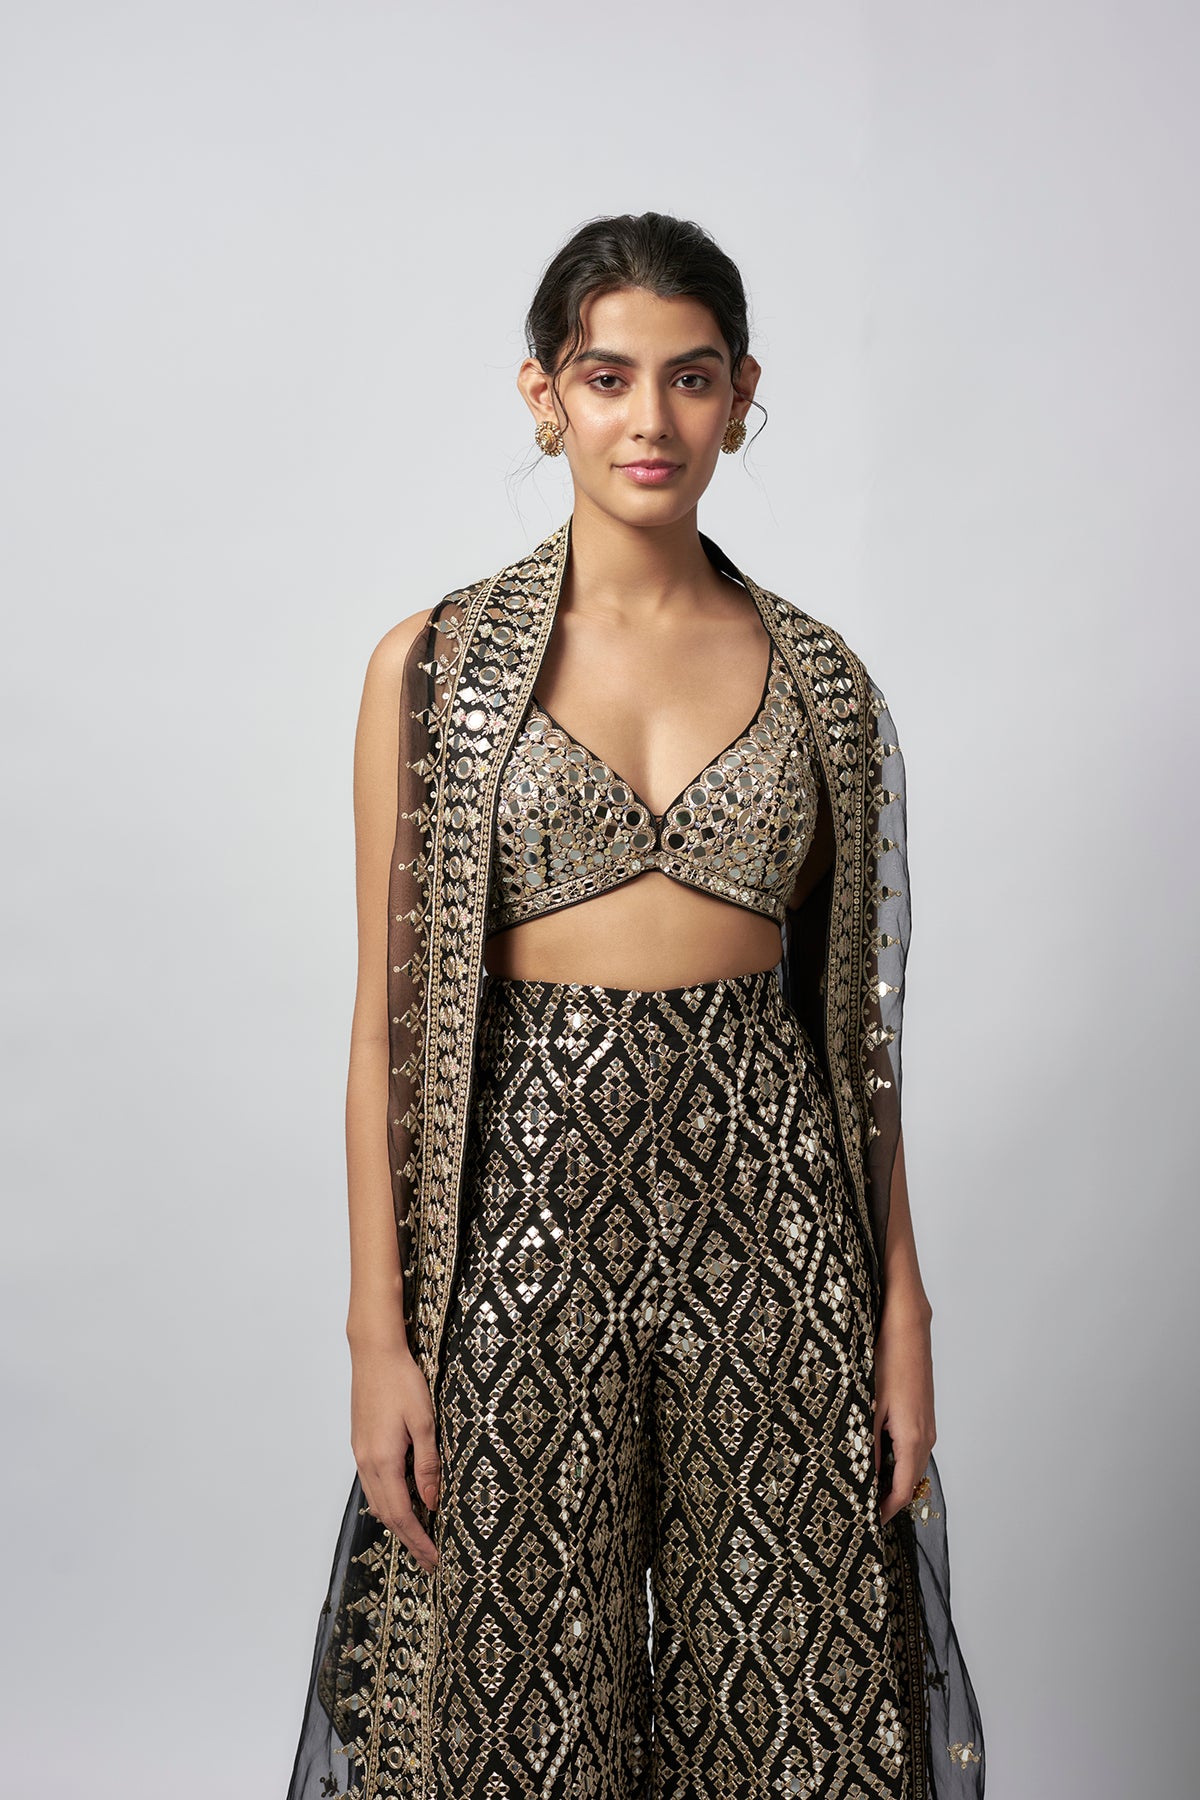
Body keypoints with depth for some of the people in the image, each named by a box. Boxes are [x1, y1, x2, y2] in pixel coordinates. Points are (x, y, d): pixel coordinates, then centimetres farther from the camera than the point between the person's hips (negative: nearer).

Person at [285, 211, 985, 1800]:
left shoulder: (817, 679, 5)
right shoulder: (434, 667, -1)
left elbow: (858, 1023, 7)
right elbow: (388, 1022, -2)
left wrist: (904, 1316, 4)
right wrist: (381, 1336, -5)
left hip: (770, 1201, 2)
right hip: (529, 1199, -1)